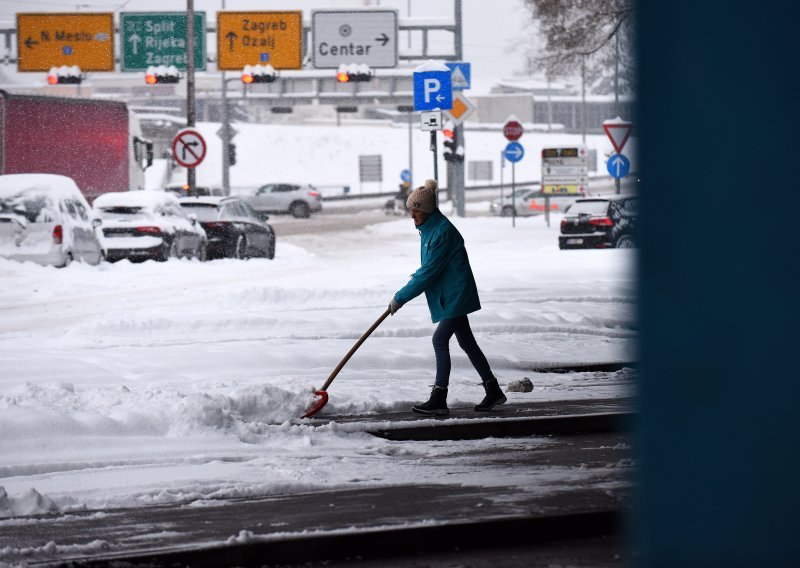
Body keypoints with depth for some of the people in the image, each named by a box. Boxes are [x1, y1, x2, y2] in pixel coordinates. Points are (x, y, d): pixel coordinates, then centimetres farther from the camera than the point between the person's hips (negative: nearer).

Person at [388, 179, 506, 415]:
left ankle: (439, 399, -14)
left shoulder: (442, 231, -21)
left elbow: (430, 272, -24)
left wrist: (400, 298, -21)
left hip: (455, 296, -10)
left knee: (440, 340, -14)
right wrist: (416, 277, 7)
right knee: (466, 342, 14)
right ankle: (493, 391, 23)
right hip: (452, 297, 10)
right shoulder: (429, 228, 10)